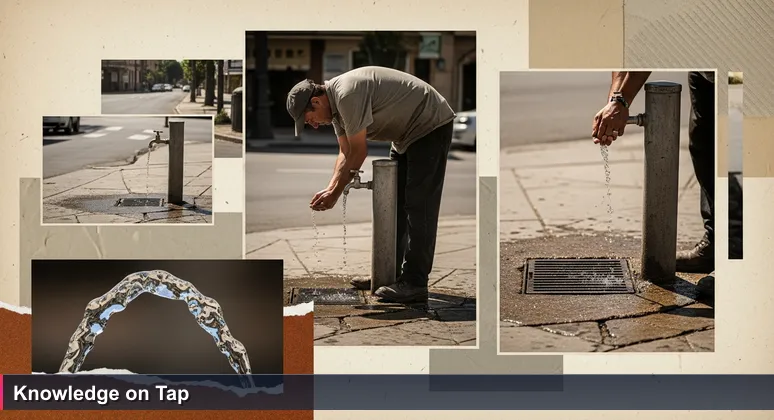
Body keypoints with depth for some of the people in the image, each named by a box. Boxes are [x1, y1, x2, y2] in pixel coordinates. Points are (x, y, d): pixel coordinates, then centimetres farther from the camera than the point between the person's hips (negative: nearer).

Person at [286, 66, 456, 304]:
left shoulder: (348, 95, -27)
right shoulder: (335, 103, 4)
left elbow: (358, 153, -23)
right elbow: (346, 153, 9)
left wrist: (335, 194, -15)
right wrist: (330, 189, -4)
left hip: (432, 126, -11)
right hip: (407, 133, 11)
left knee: (418, 207, -14)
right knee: (395, 206, 11)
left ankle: (414, 284, -15)